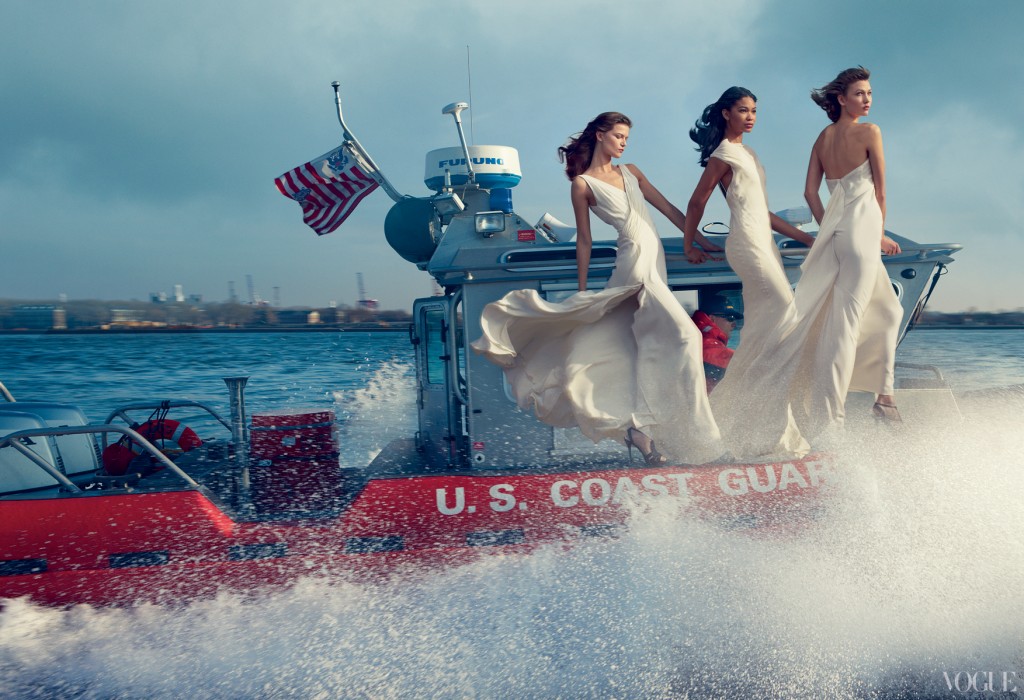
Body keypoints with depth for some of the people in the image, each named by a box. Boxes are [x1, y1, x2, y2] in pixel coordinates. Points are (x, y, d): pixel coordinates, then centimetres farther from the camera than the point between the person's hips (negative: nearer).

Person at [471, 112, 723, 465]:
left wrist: (703, 240, 14)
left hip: (654, 261, 7)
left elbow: (669, 209, 17)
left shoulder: (630, 171, 18)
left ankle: (636, 425, 11)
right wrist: (582, 290, 3)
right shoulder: (583, 184, 0)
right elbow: (584, 240, 1)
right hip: (635, 261, -7)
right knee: (681, 336, -15)